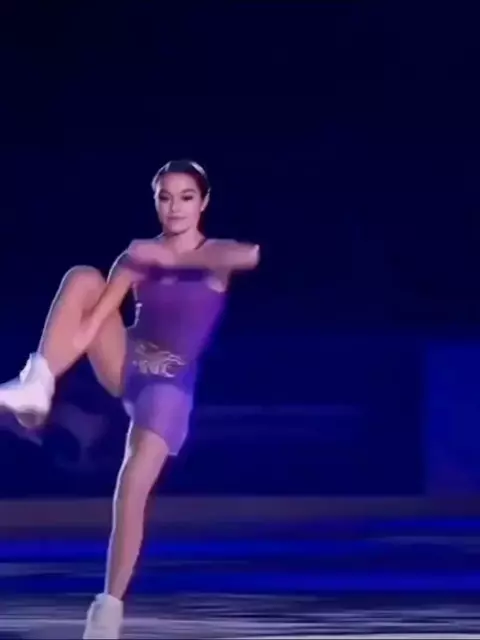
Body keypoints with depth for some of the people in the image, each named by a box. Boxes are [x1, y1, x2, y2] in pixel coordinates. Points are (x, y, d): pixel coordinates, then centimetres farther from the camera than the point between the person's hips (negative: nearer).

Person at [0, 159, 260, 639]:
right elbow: (96, 315, -7)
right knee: (82, 277, -20)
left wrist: (170, 258, -25)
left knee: (132, 489, -18)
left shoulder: (215, 254, -1)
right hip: (125, 367, 2)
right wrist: (61, 359, -23)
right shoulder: (139, 255, 4)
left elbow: (252, 255, -26)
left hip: (170, 385, -2)